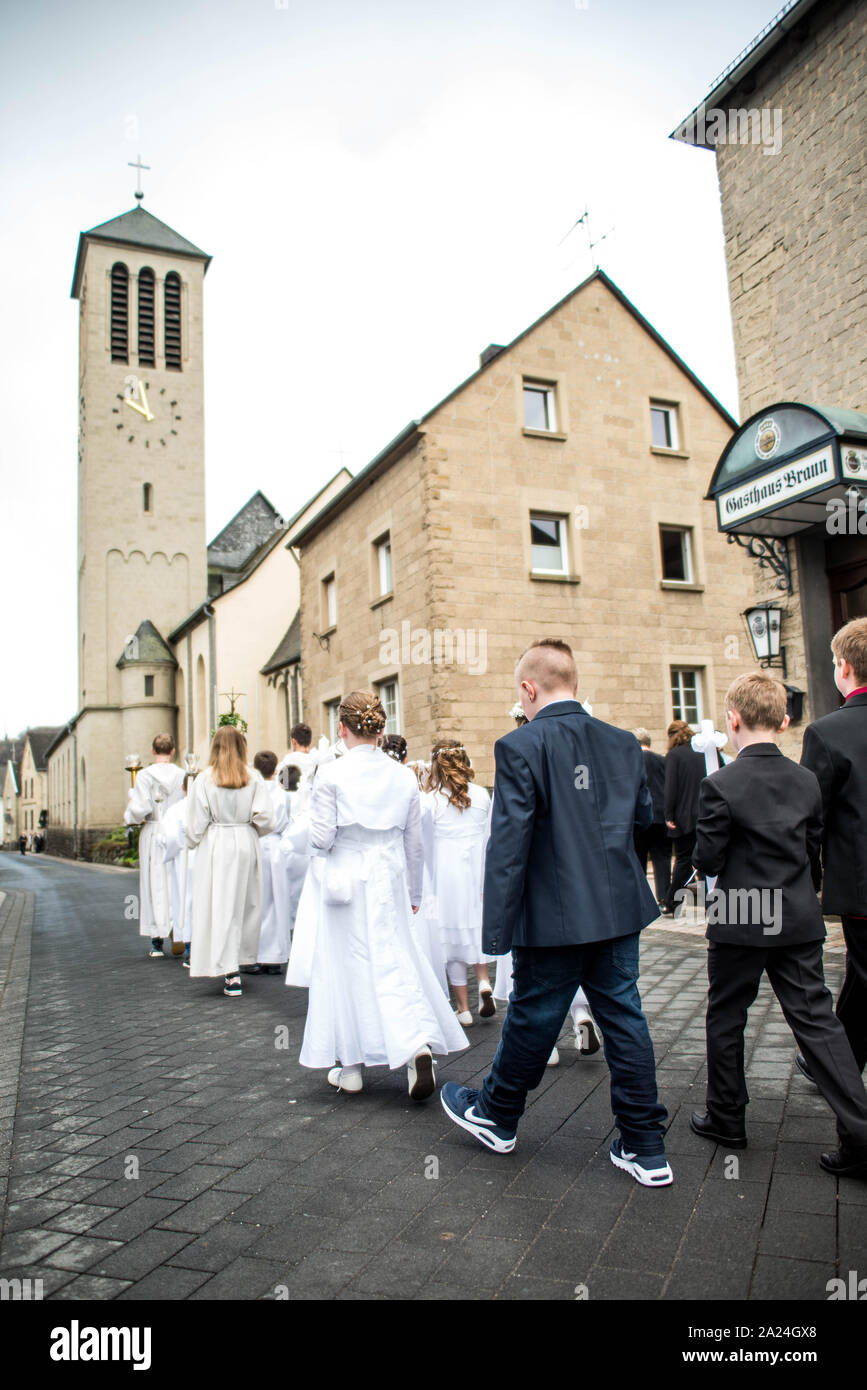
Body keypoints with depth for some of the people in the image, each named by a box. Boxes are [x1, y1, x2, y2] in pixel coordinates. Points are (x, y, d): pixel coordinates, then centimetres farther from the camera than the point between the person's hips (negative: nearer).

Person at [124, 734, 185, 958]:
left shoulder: (144, 776, -6)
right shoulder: (182, 775, -2)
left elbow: (141, 808, -13)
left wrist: (130, 816, 8)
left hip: (152, 834, -1)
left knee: (155, 884, 5)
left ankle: (157, 944, 8)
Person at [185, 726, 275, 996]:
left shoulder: (205, 778, -5)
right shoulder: (253, 777, -3)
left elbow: (196, 822, -3)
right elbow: (265, 816, -7)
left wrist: (192, 843, 15)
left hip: (216, 845, -2)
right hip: (246, 844, 2)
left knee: (219, 905, 1)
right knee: (246, 902, 15)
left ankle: (230, 974, -3)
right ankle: (242, 959, 26)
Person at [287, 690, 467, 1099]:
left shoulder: (330, 774, -11)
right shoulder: (402, 777, 2)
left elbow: (321, 839, -12)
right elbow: (414, 843, 8)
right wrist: (413, 894, 18)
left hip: (345, 881, -3)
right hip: (389, 883, 3)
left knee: (345, 967, 9)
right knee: (395, 964, 10)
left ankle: (350, 1068, 20)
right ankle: (418, 1045, -9)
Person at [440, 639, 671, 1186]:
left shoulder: (520, 747, -15)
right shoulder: (624, 744, 3)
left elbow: (508, 843, -17)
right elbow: (644, 817, 14)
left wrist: (497, 929, -12)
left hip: (556, 917, -5)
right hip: (621, 909, 5)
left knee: (532, 1019, 12)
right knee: (625, 1018, 14)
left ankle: (497, 1116, 35)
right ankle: (645, 1146, 22)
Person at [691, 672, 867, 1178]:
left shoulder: (721, 785, -16)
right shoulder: (807, 781, 0)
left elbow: (707, 860, -13)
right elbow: (814, 852, 7)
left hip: (740, 924, -4)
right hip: (800, 922, 5)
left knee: (726, 1018, 13)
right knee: (817, 1019, 9)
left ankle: (727, 1118, 26)